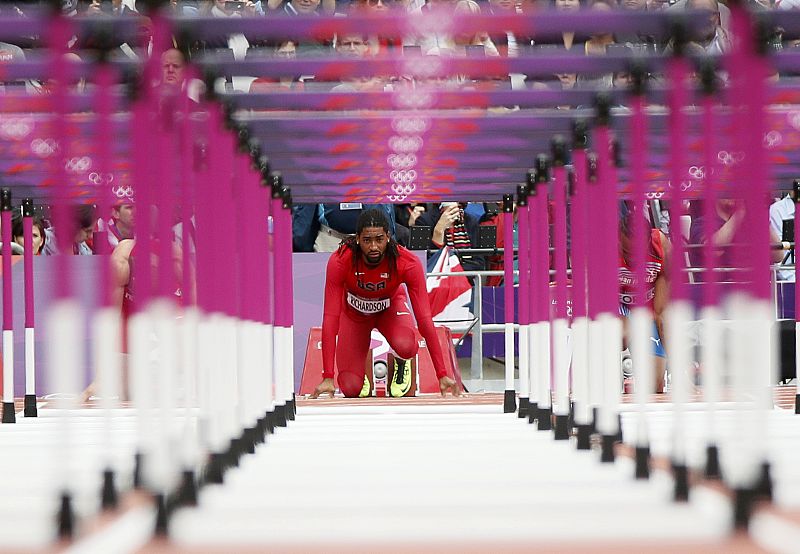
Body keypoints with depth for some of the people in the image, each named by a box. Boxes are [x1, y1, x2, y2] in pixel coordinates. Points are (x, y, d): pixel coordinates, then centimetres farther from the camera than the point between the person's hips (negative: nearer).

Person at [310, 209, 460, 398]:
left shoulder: (408, 263, -33)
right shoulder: (340, 261, -35)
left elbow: (424, 318, -31)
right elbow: (330, 318, -34)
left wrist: (442, 375, -33)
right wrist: (328, 377, -39)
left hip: (390, 307, 0)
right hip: (354, 312, 0)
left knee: (406, 347, -35)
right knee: (351, 389, -16)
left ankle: (401, 364, 4)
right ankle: (360, 371, 22)